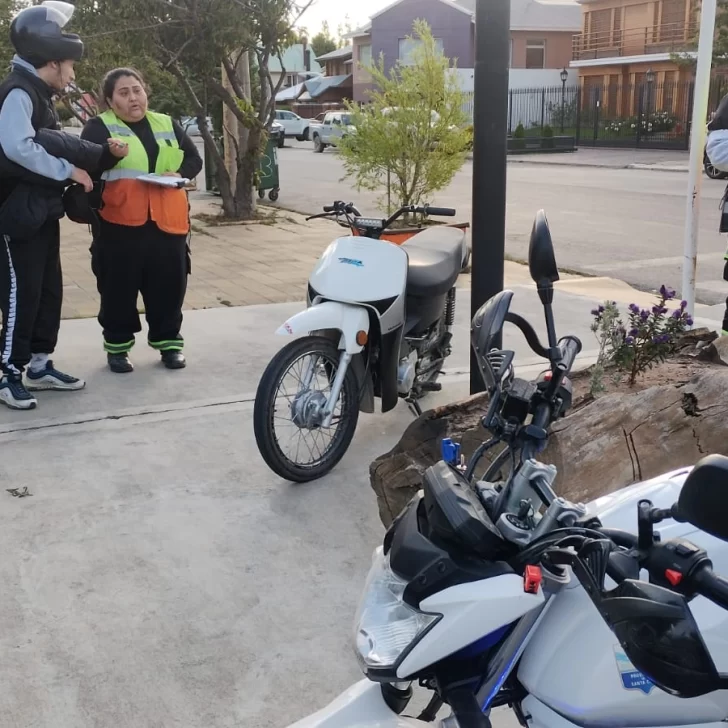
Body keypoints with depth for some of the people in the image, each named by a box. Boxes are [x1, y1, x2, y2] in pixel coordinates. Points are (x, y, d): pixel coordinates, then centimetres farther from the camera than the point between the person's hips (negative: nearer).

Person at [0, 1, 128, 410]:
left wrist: (102, 153, 6)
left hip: (42, 212, 10)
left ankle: (40, 366, 23)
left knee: (50, 290, 13)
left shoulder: (40, 95, 18)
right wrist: (68, 170, -24)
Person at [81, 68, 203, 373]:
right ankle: (117, 346, 17)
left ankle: (169, 341, 21)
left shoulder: (167, 125, 16)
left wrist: (179, 173, -3)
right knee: (119, 287, 3)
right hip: (120, 222, -3)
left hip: (166, 221, 4)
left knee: (169, 285, 7)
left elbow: (194, 159, 17)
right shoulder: (99, 127, 2)